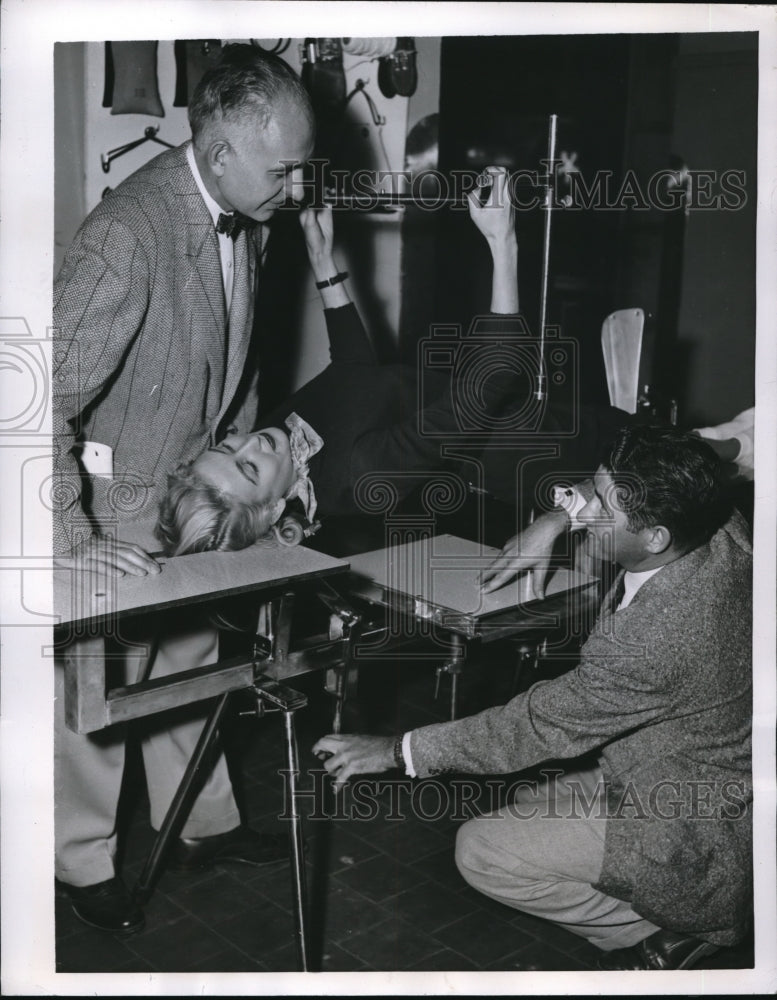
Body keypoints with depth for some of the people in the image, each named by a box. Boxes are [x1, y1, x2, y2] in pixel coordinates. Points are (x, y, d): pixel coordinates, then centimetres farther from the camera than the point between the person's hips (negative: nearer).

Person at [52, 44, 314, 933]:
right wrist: (71, 542, -30)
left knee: (189, 660, 19)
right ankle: (85, 861, 28)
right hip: (111, 505, -7)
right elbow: (46, 399, -31)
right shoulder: (129, 232, -30)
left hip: (192, 493, 8)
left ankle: (200, 825, 38)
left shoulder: (249, 220, -3)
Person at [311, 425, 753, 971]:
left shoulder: (657, 637, -36)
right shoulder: (721, 533, -12)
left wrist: (399, 750, -15)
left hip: (693, 840, -9)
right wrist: (558, 517, -3)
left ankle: (665, 936, 2)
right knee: (523, 808, 19)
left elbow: (543, 724, -26)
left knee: (481, 852, -9)